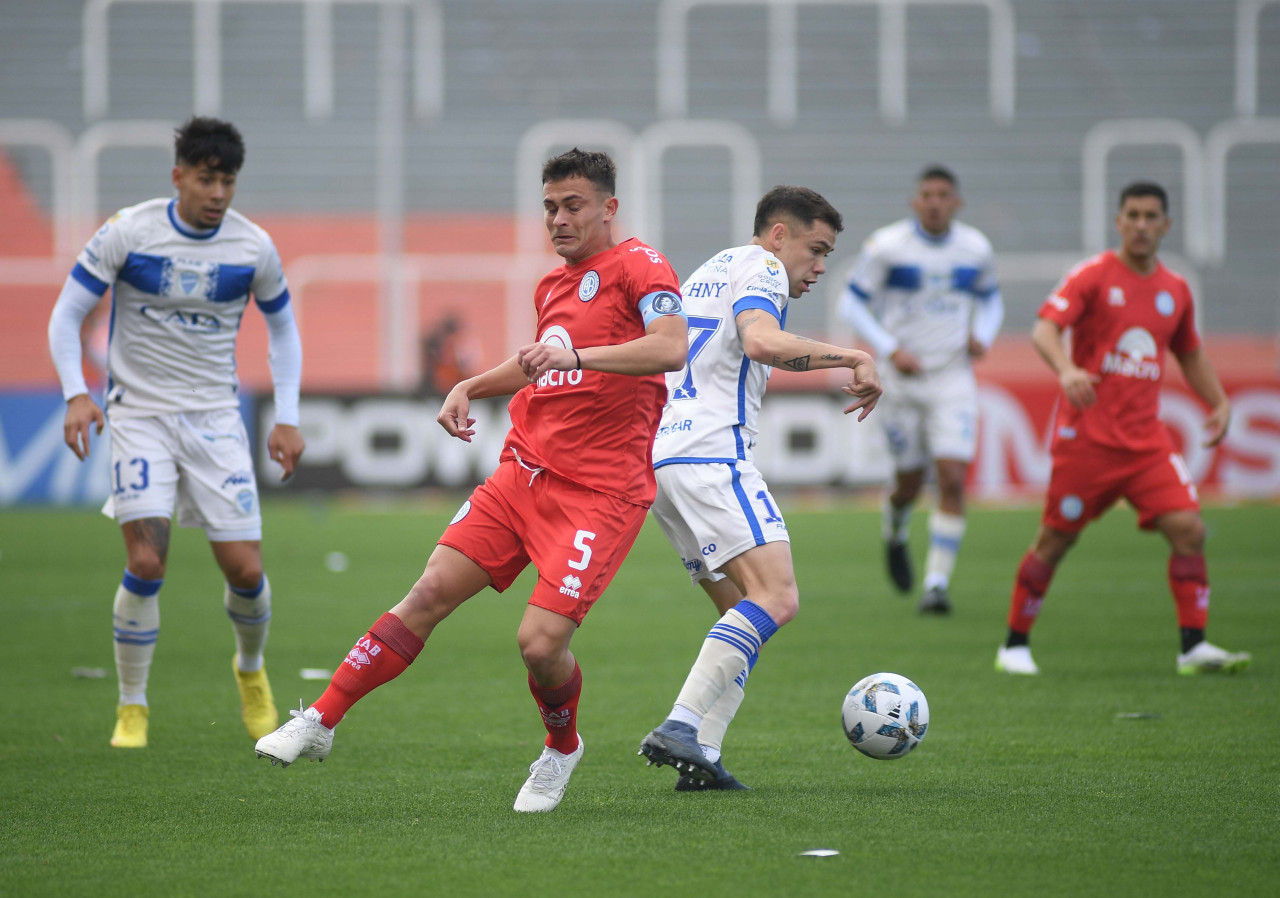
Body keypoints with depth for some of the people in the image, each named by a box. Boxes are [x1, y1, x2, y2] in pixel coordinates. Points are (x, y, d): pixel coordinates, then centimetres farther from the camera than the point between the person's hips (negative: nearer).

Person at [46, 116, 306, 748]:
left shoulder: (253, 247, -3)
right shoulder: (127, 233, -10)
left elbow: (282, 328, 14)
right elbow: (66, 315, -3)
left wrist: (287, 420, 6)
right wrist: (76, 394, -18)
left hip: (216, 417, 2)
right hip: (139, 413, -2)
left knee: (245, 570, -5)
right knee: (146, 563, -17)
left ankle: (250, 668, 29)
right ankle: (132, 707, 1)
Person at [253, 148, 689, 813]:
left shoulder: (638, 266, -6)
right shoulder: (553, 286, 19)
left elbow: (672, 348, -25)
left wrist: (576, 355, -36)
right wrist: (470, 388, 24)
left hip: (600, 492, -7)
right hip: (525, 471, 7)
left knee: (541, 642, -16)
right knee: (431, 592, -4)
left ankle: (561, 751, 15)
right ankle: (321, 721, 0)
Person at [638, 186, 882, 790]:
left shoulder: (710, 272, 29)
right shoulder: (759, 269, -1)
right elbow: (762, 341, -21)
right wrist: (853, 359, -16)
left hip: (659, 456, 10)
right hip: (710, 452, -10)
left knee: (745, 613, 9)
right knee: (777, 598, -19)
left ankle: (700, 758, -4)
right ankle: (681, 728, -31)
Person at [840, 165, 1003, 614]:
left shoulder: (975, 249, 1)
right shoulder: (886, 247, -9)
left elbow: (990, 299, 17)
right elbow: (852, 303, -4)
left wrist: (983, 337, -3)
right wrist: (890, 349, -14)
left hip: (954, 379, 1)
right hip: (903, 376, -1)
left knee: (953, 480, -13)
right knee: (909, 483, 7)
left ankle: (938, 582, -7)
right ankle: (895, 534, 44)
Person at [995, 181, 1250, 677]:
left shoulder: (1175, 290, 12)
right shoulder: (1093, 275, -5)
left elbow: (1190, 354, 28)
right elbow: (1044, 329, -17)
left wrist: (1219, 403, 15)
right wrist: (1067, 370, -36)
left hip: (1146, 439, 4)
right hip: (1086, 435, -4)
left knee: (1189, 529, -11)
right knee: (1055, 539, 2)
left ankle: (1194, 646, -7)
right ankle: (1015, 645, 16)